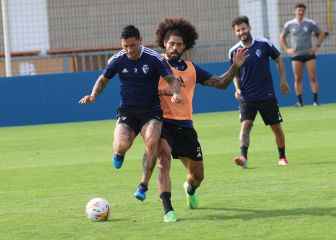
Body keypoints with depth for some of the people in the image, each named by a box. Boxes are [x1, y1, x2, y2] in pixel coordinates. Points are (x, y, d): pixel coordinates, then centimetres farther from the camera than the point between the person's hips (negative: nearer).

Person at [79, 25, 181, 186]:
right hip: (127, 111, 1)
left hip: (151, 111, -1)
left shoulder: (154, 58, -10)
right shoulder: (117, 60, -3)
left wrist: (175, 93, -28)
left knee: (152, 143, -29)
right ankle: (118, 153, 17)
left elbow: (171, 79, -7)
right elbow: (103, 79, 12)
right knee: (122, 146, -23)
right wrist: (93, 95, -5)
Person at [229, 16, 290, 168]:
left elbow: (279, 60, 8)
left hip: (267, 95, 0)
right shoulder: (234, 51, -1)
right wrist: (237, 89, -3)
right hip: (246, 97, 0)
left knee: (276, 127, 7)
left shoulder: (264, 44, -6)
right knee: (246, 124, -19)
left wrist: (283, 80, 3)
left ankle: (282, 157, 24)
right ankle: (243, 157, -30)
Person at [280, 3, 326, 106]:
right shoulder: (289, 25, 2)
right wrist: (287, 49, 2)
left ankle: (315, 100, -3)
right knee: (297, 78, -1)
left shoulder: (311, 23, 0)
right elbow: (282, 38, 13)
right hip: (296, 55, 1)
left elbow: (321, 34, 11)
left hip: (309, 54, 0)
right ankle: (300, 101, 3)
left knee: (313, 77, -5)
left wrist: (317, 46, 0)